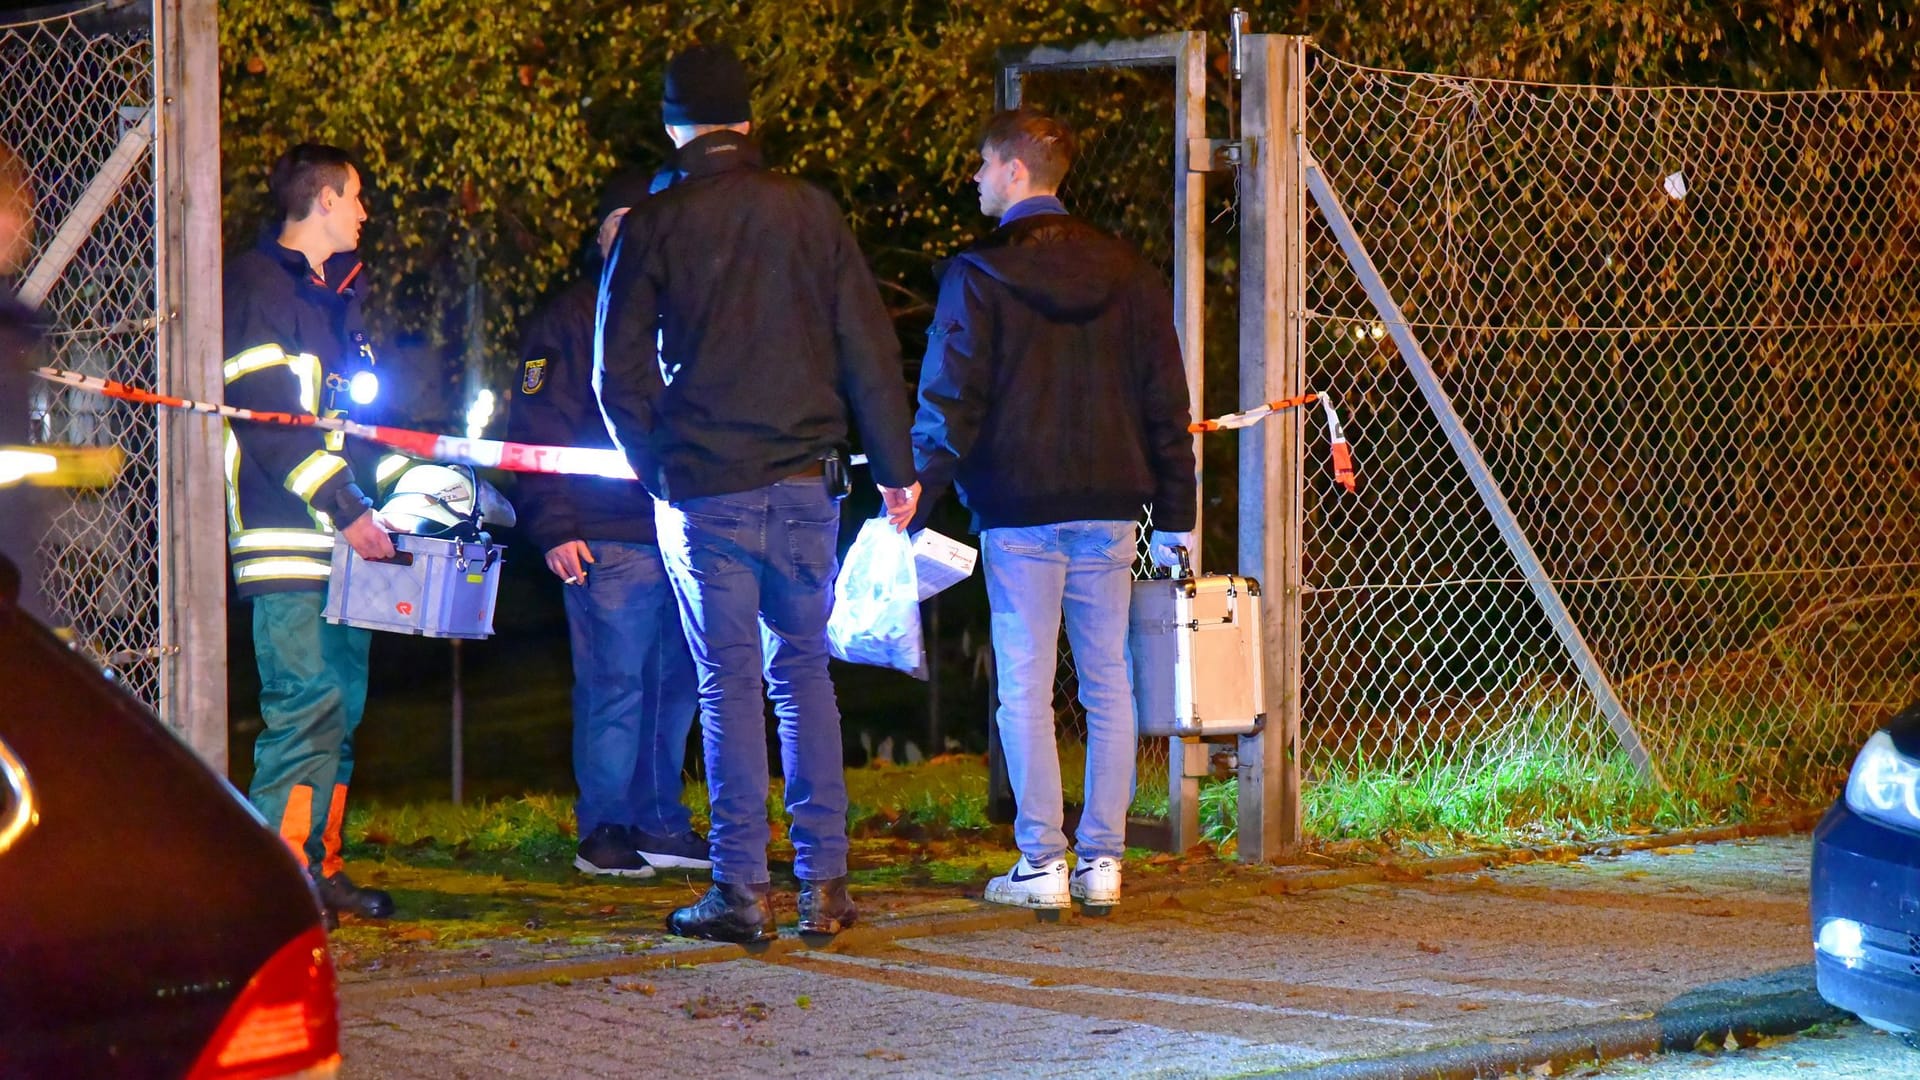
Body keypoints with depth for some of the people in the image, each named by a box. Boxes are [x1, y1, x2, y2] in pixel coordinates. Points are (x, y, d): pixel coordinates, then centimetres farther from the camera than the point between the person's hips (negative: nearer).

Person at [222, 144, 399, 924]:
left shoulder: (337, 292, 22)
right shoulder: (258, 287, -8)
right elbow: (269, 417, -16)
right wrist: (346, 509, -19)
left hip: (343, 534, 9)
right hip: (287, 537, -9)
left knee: (341, 703, 9)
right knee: (306, 700, -13)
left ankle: (318, 865, 14)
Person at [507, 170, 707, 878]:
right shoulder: (568, 321, 5)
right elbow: (539, 432, -1)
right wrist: (555, 527, -10)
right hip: (608, 540, -5)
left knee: (675, 685, 6)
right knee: (614, 686, -6)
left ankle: (658, 824, 15)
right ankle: (604, 830, 2)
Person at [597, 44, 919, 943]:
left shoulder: (652, 227, -2)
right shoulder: (810, 212, 3)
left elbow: (618, 372, -1)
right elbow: (868, 347, 3)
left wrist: (656, 469, 13)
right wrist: (895, 466, 10)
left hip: (703, 488, -2)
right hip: (804, 480, 2)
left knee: (729, 679, 2)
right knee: (803, 668, 11)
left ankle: (742, 888, 0)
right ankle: (823, 881, 8)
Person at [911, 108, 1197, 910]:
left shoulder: (978, 276, -6)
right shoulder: (1127, 273, 9)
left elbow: (949, 400, -9)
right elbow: (1165, 401, 11)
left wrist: (917, 494, -4)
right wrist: (1174, 516, 15)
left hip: (1019, 512, -4)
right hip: (1108, 507, 4)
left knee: (1025, 689, -1)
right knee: (1108, 685, 7)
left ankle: (1042, 865, -3)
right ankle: (1102, 860, 6)